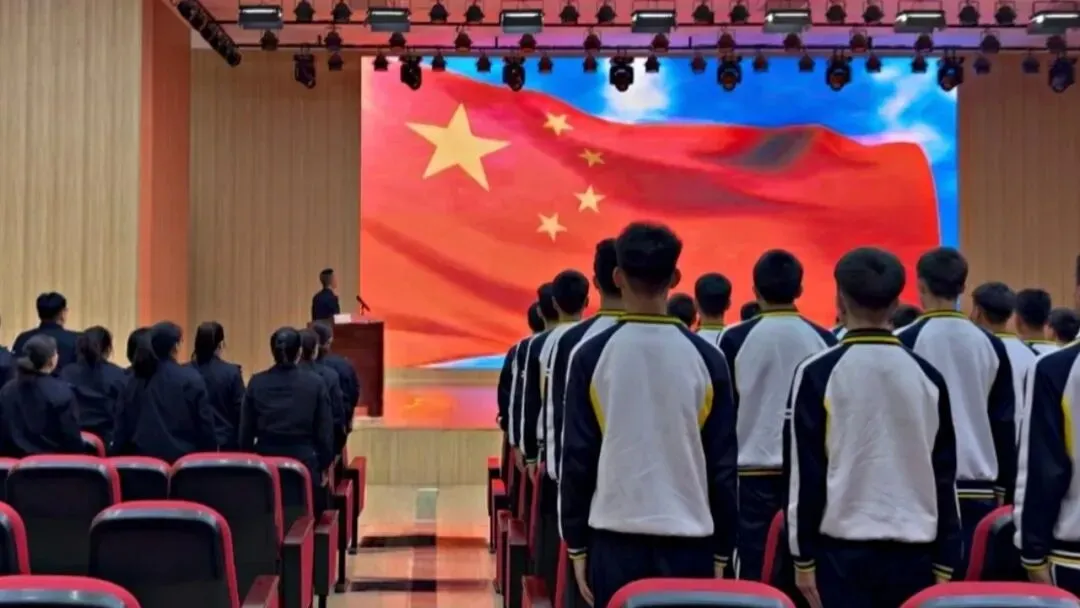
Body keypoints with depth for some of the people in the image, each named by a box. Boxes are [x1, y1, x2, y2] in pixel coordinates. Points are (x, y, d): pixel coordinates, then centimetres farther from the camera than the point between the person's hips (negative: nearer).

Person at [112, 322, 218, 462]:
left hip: (143, 456, 4)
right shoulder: (191, 379, -5)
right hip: (181, 458, -4)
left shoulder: (134, 379, 7)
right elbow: (205, 426, -4)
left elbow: (122, 426, 8)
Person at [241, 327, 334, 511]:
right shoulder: (315, 383, -5)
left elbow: (246, 430, 5)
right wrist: (324, 465, 8)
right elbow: (325, 430, -2)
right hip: (304, 461, -2)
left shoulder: (256, 383, 0)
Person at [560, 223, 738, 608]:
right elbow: (723, 465, 0)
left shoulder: (592, 356, -5)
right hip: (689, 540, 1)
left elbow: (577, 458, -3)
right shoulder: (706, 359, -2)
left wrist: (576, 544, 7)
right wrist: (722, 551, 10)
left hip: (615, 538, 0)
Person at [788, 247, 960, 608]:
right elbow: (944, 476, 7)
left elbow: (806, 472, -6)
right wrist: (945, 563, 13)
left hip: (842, 550, -3)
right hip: (914, 551, 3)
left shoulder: (819, 374, -7)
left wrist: (803, 557, 1)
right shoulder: (928, 377, 4)